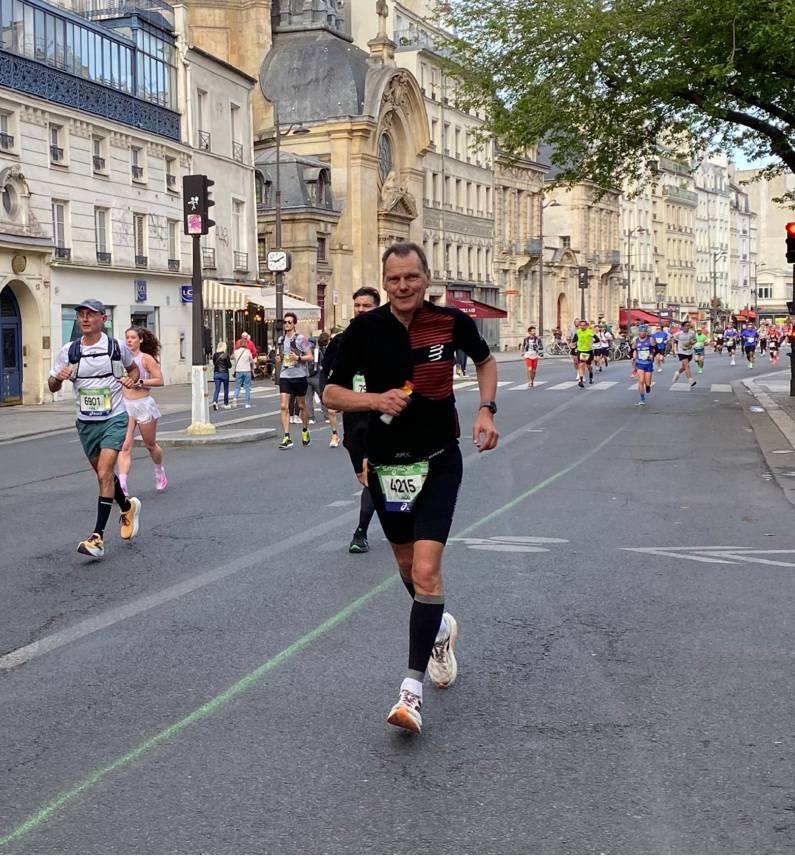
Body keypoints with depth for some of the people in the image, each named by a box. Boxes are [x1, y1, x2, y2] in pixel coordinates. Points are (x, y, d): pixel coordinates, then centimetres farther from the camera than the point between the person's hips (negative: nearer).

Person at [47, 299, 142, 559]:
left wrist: (131, 380, -7)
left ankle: (98, 537, -15)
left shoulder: (117, 347, -4)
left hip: (114, 419, -4)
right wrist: (57, 377, -18)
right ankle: (128, 507, 45)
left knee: (104, 474, -16)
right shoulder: (68, 351, -1)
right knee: (103, 473, 17)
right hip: (86, 422, 4)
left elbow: (133, 368, 16)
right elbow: (53, 386, 5)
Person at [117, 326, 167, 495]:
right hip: (125, 405, 3)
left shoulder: (146, 358, -5)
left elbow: (159, 380, -10)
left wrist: (140, 382, -19)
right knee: (125, 446, -11)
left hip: (143, 404, -3)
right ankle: (121, 484, -21)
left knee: (150, 444, 14)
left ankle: (159, 471, 43)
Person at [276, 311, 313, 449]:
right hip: (285, 376, 3)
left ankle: (305, 431, 33)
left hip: (300, 376, -3)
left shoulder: (301, 339, -5)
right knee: (283, 406, -9)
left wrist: (298, 358, -22)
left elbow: (310, 357, -6)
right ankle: (287, 438, -10)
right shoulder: (281, 340, 9)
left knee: (301, 406, 11)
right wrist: (278, 359, 0)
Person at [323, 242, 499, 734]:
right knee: (407, 565, 17)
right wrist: (375, 400, -20)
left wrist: (486, 409, -1)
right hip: (385, 464, 3)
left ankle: (413, 686, -11)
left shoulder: (451, 322, -6)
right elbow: (332, 393, -2)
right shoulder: (365, 329, -7)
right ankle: (440, 628, 48)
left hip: (439, 461, -2)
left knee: (426, 570, -16)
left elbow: (486, 360, 14)